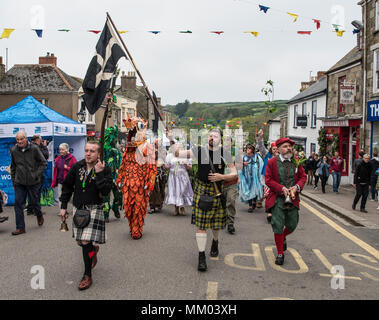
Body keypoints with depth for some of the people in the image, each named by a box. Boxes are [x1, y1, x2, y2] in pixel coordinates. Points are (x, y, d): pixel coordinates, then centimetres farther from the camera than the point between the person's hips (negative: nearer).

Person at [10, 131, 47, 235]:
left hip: (33, 182, -3)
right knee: (18, 204, -1)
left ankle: (39, 216, 40)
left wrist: (36, 175, -12)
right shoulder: (14, 150, 2)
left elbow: (43, 163, -2)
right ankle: (20, 227, 8)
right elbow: (13, 167, 13)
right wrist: (13, 181, 11)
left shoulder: (34, 148, -8)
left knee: (34, 202, 8)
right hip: (19, 182, 3)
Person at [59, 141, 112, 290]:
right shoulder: (77, 166, 0)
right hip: (78, 208, 5)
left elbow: (105, 191, -21)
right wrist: (63, 206, 9)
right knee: (80, 241, 14)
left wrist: (99, 173, -27)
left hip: (94, 209, -4)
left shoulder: (105, 169, -10)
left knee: (86, 242, -11)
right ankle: (94, 248, 49)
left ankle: (88, 276, 4)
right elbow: (67, 186, 10)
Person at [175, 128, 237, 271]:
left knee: (216, 223, 12)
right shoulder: (200, 151, -1)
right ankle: (201, 257, 7)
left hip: (217, 191, 1)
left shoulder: (224, 154, 0)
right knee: (200, 225, -4)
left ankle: (215, 241, 46)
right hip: (201, 191, -1)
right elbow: (178, 154, -4)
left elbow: (234, 174, 1)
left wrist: (221, 177, -15)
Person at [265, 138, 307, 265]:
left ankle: (283, 238, 44)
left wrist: (296, 187, -12)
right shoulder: (272, 162, -3)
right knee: (278, 226, -2)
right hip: (278, 199, -3)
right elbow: (268, 180, -6)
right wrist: (282, 189, -18)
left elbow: (303, 177, 8)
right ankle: (280, 253, 14)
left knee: (292, 225, 9)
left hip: (293, 199, 3)